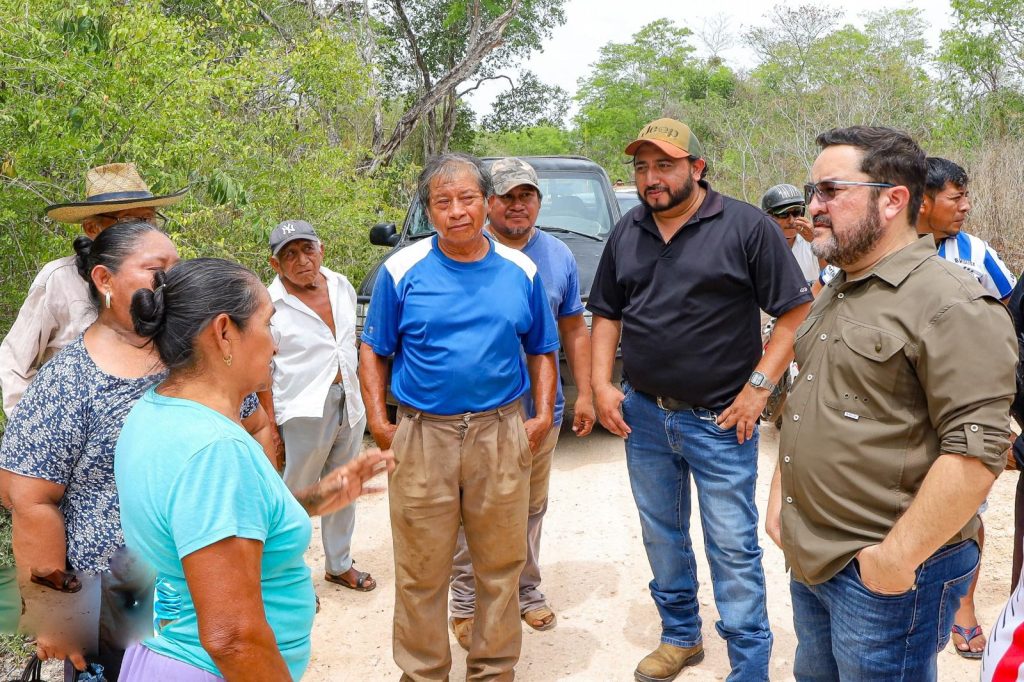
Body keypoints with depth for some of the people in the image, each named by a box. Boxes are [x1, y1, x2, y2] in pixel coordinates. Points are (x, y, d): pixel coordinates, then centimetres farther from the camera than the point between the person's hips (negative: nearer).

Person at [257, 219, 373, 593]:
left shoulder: (342, 286, 4)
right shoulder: (271, 304, -13)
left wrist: (359, 395, 14)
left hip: (350, 404, 6)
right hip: (305, 412, -6)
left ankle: (339, 564, 34)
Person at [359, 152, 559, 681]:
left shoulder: (520, 271, 6)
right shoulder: (402, 270, 0)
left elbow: (542, 351, 13)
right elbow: (373, 351, 5)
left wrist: (543, 415, 2)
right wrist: (379, 423, -5)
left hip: (502, 434, 2)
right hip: (423, 435, -1)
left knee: (501, 565, 12)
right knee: (421, 573, 6)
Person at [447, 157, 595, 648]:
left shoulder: (558, 255, 8)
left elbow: (574, 330, 11)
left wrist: (584, 393, 7)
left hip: (541, 410, 4)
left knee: (532, 509, 16)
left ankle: (526, 590, 33)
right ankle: (465, 602, 20)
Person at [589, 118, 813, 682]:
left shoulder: (746, 226, -8)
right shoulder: (626, 233, 8)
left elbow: (797, 312, -9)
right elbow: (606, 314, 13)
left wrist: (759, 386, -14)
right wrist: (602, 384, 2)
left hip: (719, 420, -5)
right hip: (642, 414, 6)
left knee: (732, 547, 2)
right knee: (661, 535, 18)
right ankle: (680, 636, 37)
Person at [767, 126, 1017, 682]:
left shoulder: (950, 305, -18)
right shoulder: (834, 297, 12)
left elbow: (977, 449, -23)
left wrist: (897, 557, -22)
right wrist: (779, 496, 14)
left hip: (886, 575, -8)